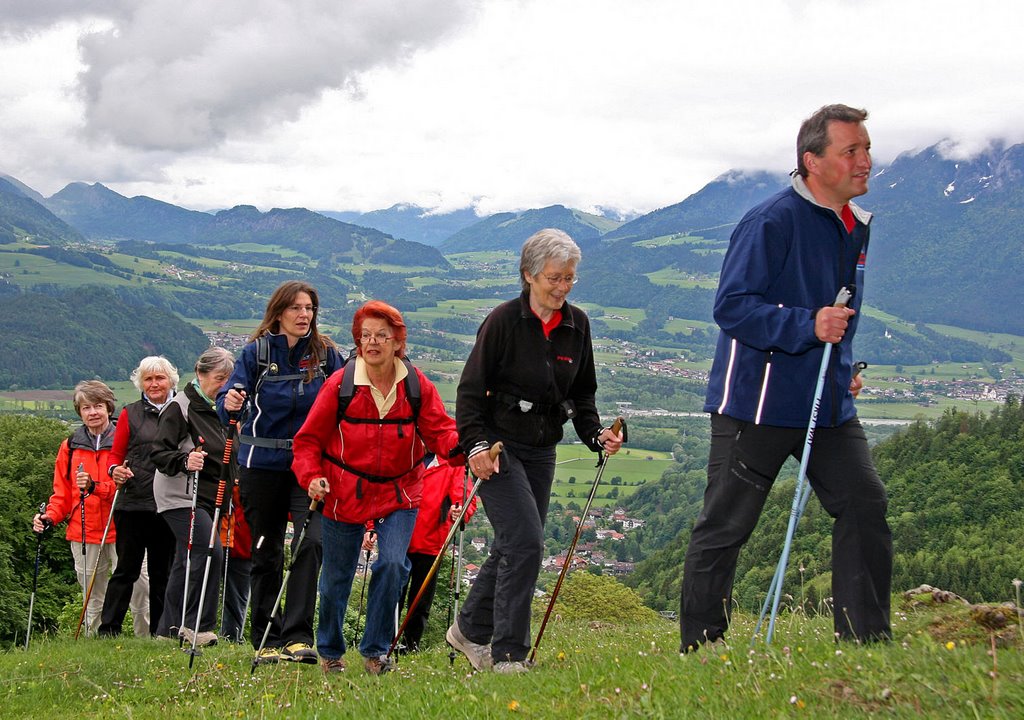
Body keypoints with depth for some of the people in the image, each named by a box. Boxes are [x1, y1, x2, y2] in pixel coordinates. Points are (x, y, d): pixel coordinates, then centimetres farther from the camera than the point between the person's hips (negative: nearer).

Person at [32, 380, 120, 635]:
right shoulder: (70, 447, 12)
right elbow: (62, 492, 17)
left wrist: (96, 486, -19)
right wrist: (50, 516, -1)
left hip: (120, 532, -3)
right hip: (84, 536, 3)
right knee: (93, 602, 8)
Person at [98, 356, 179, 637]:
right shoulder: (130, 414, 8)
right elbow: (116, 454, 8)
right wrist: (115, 471, -12)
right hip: (133, 502, -1)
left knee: (163, 572, 7)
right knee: (127, 569, -3)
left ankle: (159, 632, 14)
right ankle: (108, 630, 0)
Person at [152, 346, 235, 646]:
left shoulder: (219, 409, 17)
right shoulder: (179, 407, -9)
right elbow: (159, 453, -15)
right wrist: (184, 461, -31)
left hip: (209, 498, 8)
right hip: (181, 496, -8)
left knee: (187, 564, 10)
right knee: (209, 551, -21)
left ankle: (169, 629, 17)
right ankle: (199, 625, -14)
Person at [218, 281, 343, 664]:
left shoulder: (326, 353, 3)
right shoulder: (256, 352, 0)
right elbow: (229, 397, -7)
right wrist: (229, 402, -30)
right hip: (262, 464, 0)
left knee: (311, 542, -17)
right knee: (266, 553, 7)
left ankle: (297, 636, -14)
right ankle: (267, 641, 17)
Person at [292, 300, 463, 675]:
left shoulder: (417, 387, -4)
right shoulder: (339, 385, -8)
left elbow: (441, 433, -8)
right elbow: (308, 439, -2)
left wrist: (463, 444, -30)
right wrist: (312, 477, -17)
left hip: (398, 493, 1)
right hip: (344, 493, 0)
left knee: (393, 564, -17)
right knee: (336, 578, 8)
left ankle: (375, 650, 2)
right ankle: (330, 651, 32)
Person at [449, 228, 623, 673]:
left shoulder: (577, 325, 6)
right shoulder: (503, 321, -11)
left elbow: (582, 394, 16)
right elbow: (471, 389, -10)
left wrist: (596, 434, 0)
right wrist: (475, 444, -21)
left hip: (541, 452, 6)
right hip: (499, 448, -6)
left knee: (512, 547, 12)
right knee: (525, 543, -15)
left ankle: (470, 630, 30)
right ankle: (508, 653, -7)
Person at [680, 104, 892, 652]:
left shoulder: (856, 226, 13)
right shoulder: (772, 222, -14)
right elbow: (731, 306, -19)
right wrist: (807, 325, -27)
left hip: (829, 402, 8)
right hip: (758, 402, -7)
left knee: (865, 504, 0)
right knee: (725, 526, 0)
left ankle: (866, 640, 9)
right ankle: (699, 648, 12)